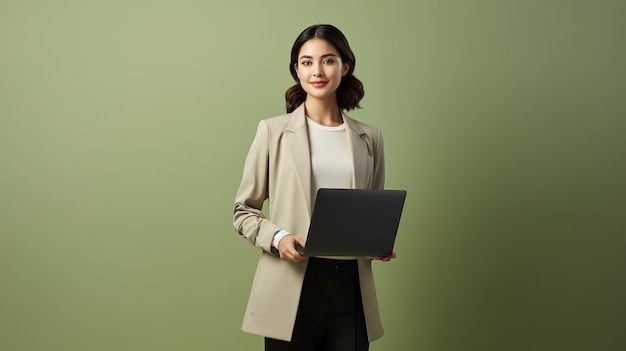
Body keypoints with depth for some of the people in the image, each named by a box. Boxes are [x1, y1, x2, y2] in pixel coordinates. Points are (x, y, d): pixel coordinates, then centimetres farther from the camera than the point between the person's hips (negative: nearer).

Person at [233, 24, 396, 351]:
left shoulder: (369, 138, 9)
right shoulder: (273, 131, 1)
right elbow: (243, 210, 4)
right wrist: (278, 237, -14)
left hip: (351, 284, 3)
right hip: (292, 285, -2)